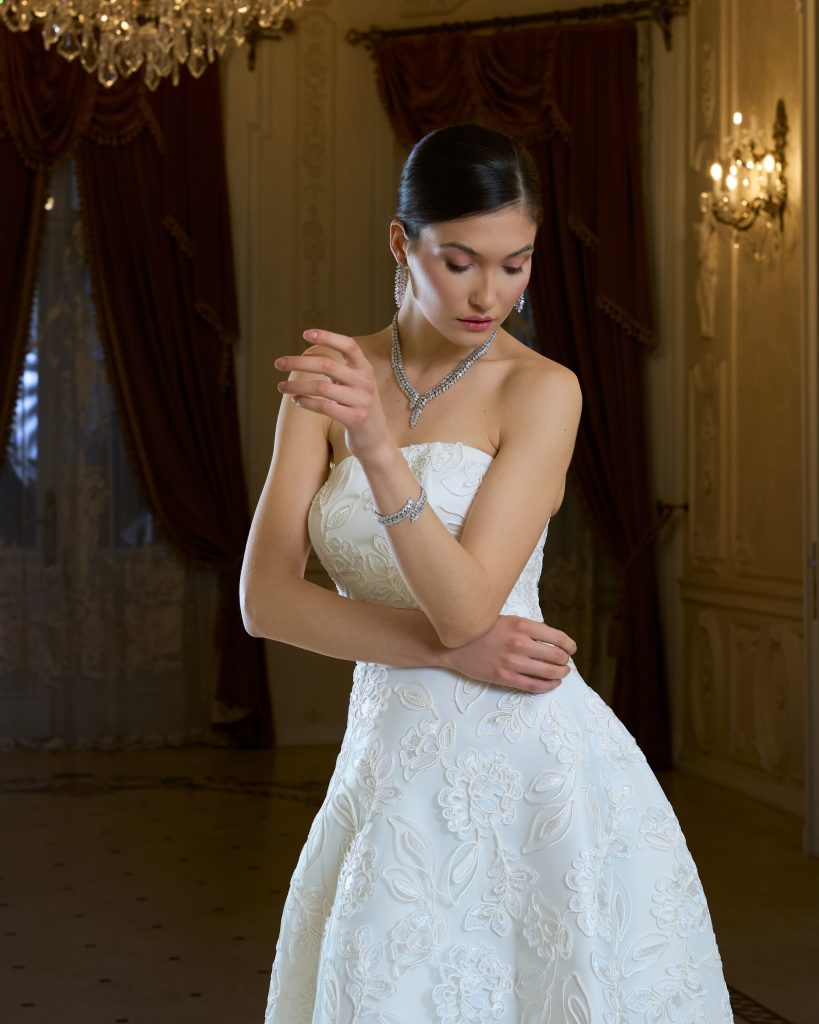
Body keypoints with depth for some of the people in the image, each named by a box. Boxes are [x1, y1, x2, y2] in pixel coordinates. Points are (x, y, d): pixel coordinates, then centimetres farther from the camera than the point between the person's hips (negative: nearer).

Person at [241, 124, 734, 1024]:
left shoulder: (542, 389, -7)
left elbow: (466, 603, -18)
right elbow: (266, 598, -4)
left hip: (535, 771, -3)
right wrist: (450, 647, -14)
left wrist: (377, 444, -31)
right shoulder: (331, 379, 3)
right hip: (389, 769, 3)